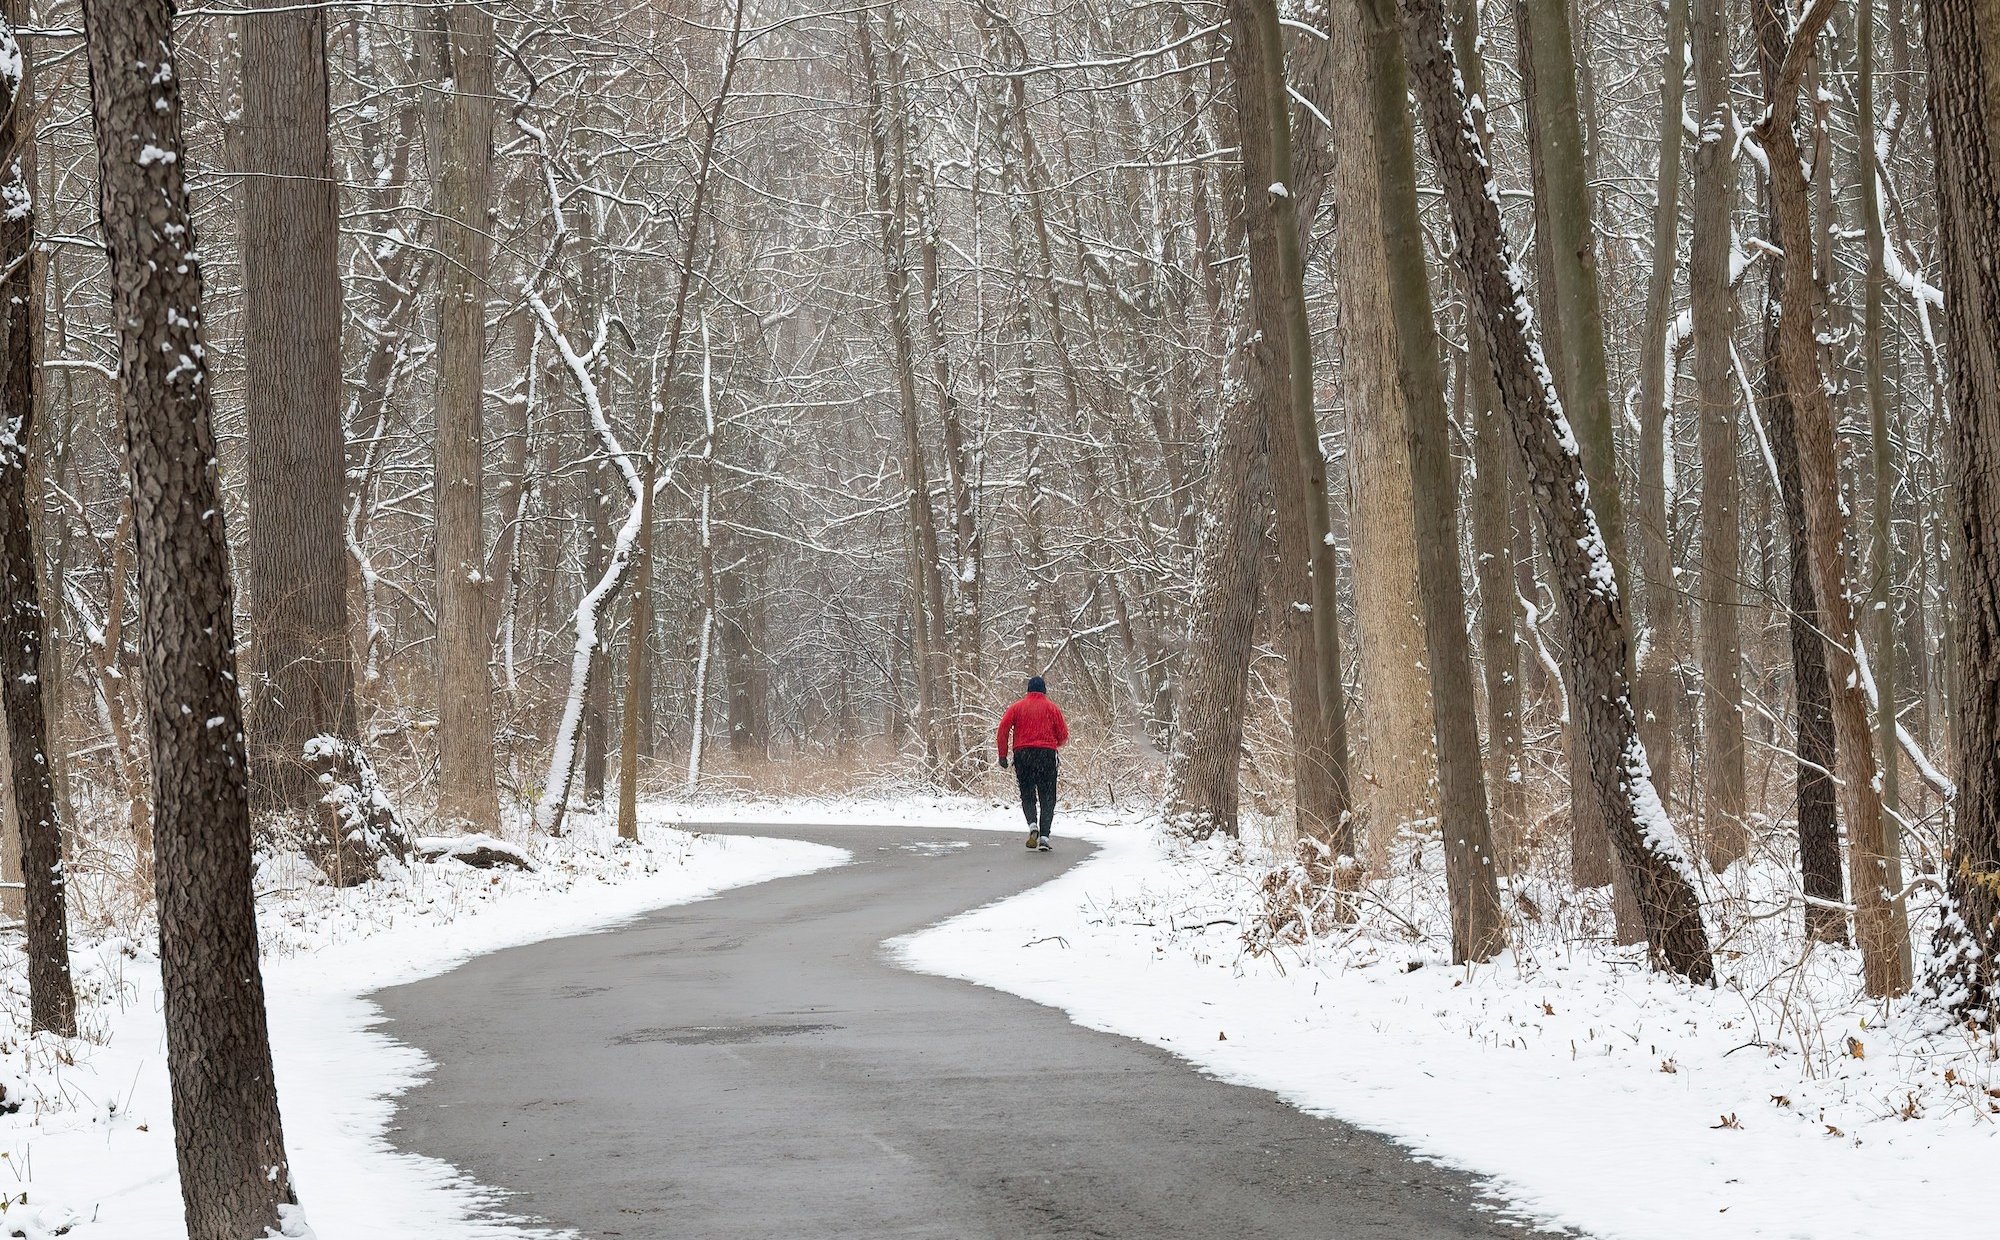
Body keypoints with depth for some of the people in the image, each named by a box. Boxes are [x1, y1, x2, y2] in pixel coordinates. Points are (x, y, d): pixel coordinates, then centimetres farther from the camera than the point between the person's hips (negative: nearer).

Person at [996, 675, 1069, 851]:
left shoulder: (1017, 707, 10)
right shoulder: (1052, 708, 9)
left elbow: (1003, 729, -2)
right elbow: (1063, 736, 5)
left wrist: (1002, 756, 1)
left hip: (1022, 753, 1)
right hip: (1047, 754, -1)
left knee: (1027, 796, 9)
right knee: (1047, 798, 4)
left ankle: (1032, 824, -18)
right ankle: (1044, 836, -7)